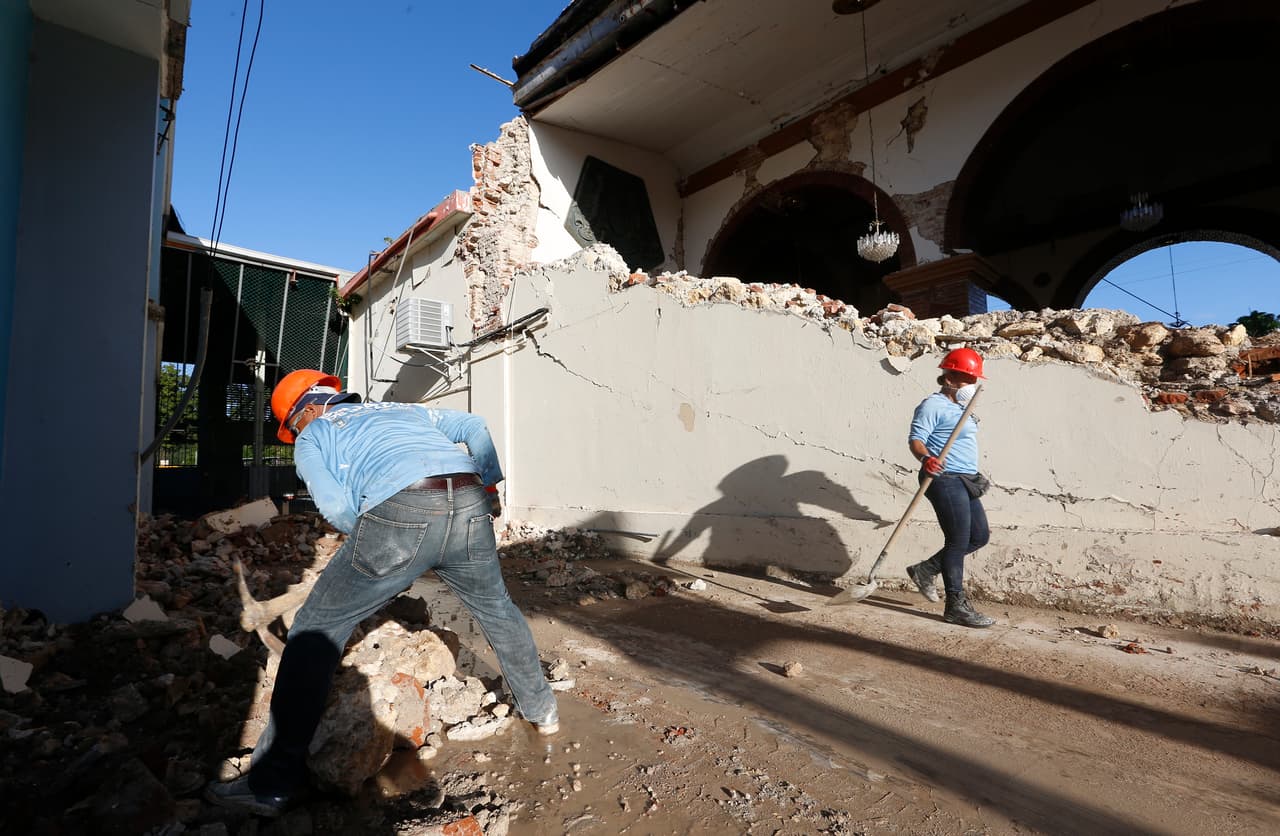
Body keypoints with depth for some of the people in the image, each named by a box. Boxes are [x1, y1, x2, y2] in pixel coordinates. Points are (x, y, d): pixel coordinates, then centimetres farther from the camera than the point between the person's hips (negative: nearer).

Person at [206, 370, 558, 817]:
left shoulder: (312, 436, 21)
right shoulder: (404, 410, 35)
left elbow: (336, 507, 5)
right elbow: (474, 425, 28)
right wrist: (489, 485, 34)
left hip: (398, 511, -5)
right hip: (469, 506, 5)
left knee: (315, 632, 13)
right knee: (496, 608, 27)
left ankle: (274, 782, 16)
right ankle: (542, 710, 42)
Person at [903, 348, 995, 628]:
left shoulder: (959, 407, 20)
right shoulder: (933, 404, -10)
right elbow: (916, 439, -20)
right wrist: (925, 458, -41)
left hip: (965, 480, 10)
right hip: (945, 479, -10)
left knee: (980, 535, 12)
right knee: (958, 541, -8)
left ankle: (926, 570, 21)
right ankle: (956, 606, 0)